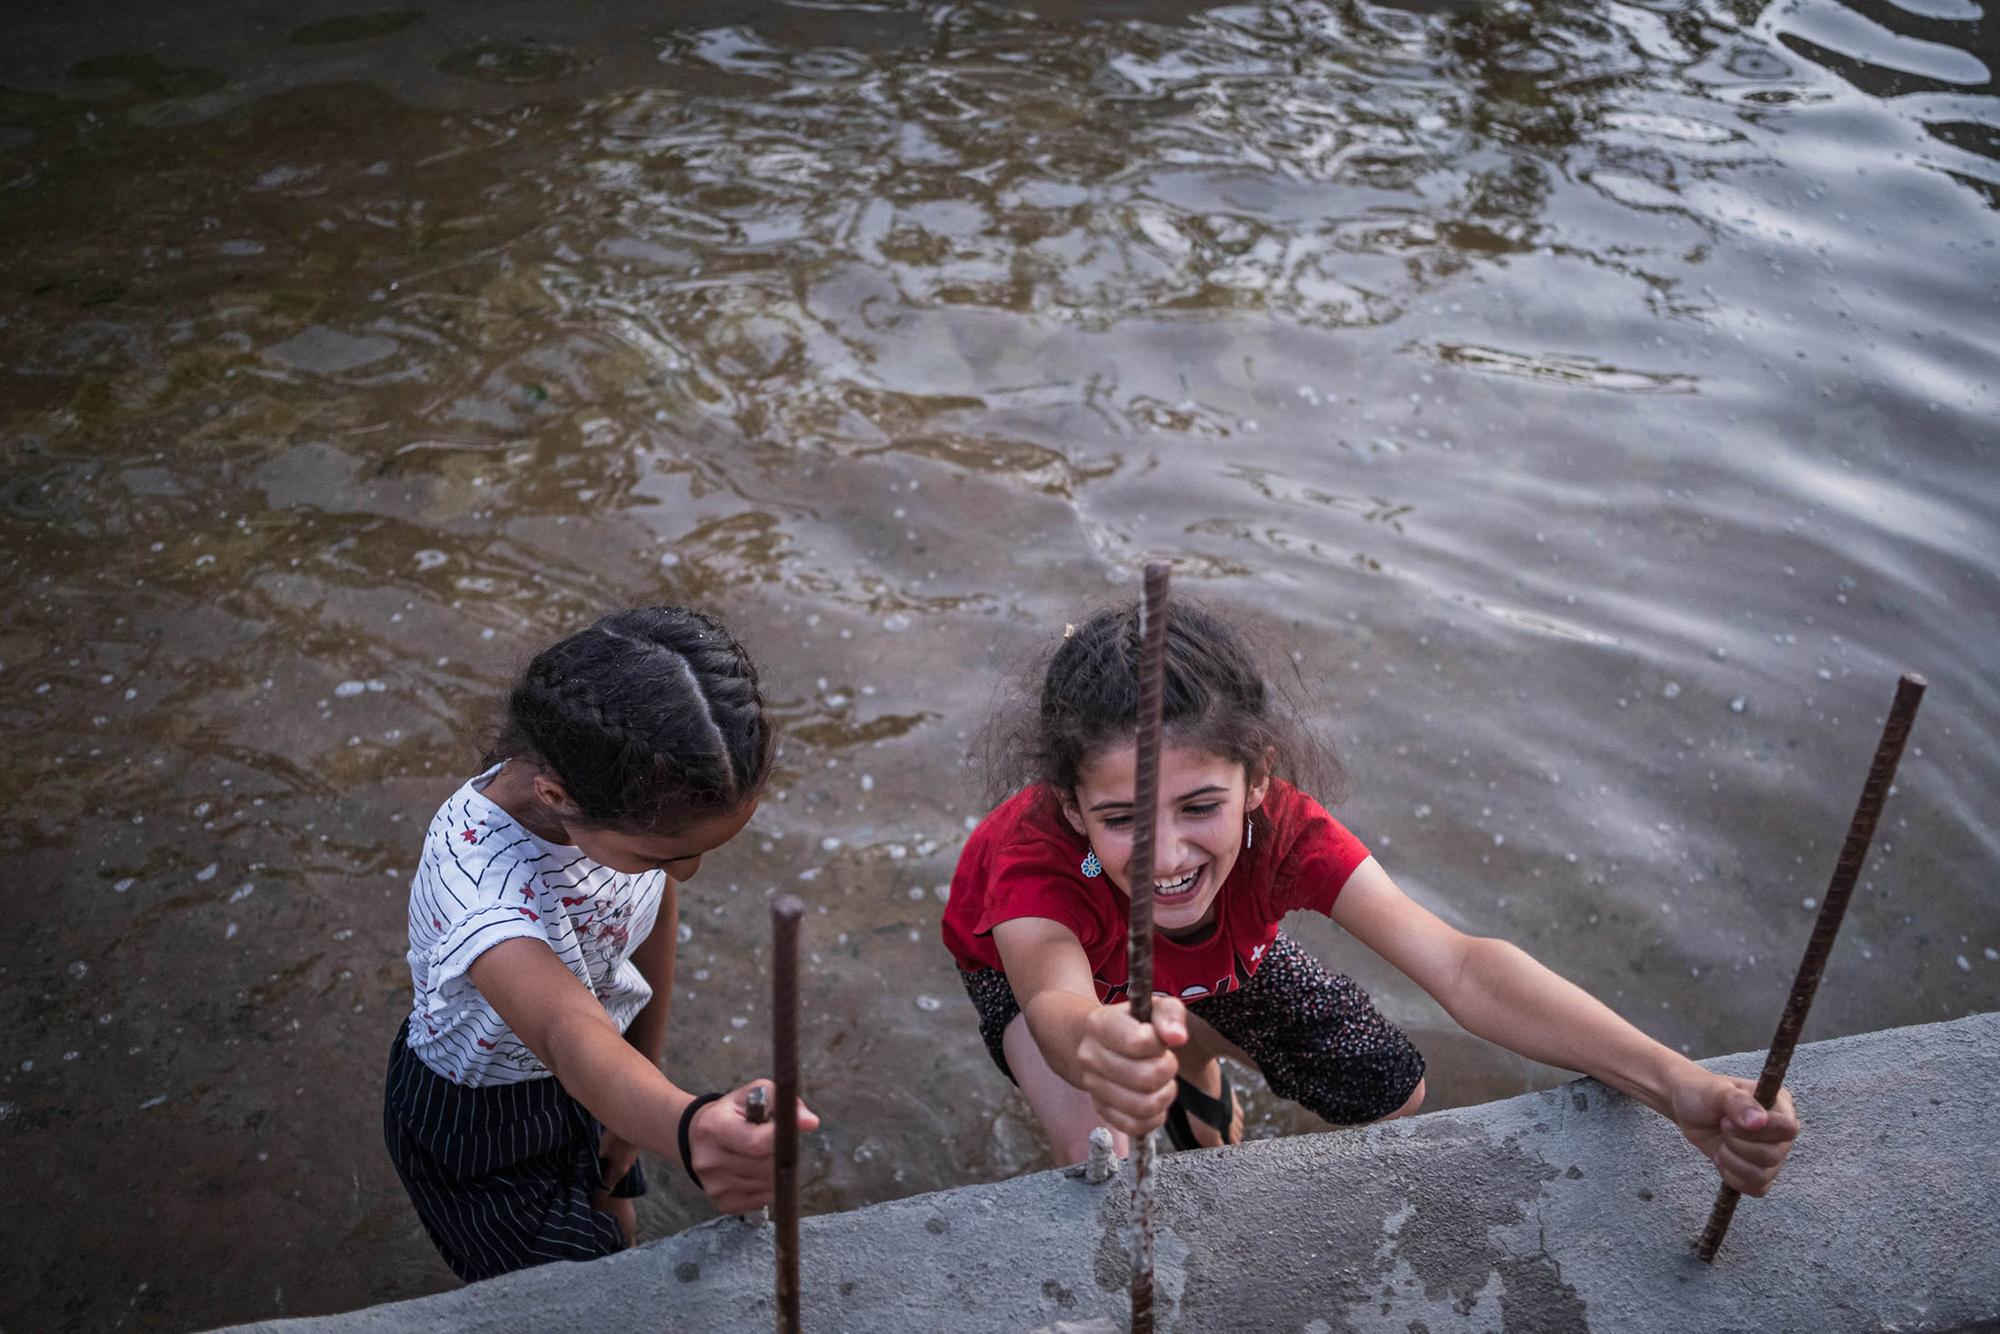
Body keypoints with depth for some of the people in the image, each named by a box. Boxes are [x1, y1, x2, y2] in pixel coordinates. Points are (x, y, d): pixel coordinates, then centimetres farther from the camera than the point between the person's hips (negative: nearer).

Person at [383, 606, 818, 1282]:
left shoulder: (645, 794, -24)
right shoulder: (475, 884, -44)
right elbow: (570, 1036, -60)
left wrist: (641, 1088, 2)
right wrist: (687, 1128, -80)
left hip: (584, 1078, 6)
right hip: (476, 1118, -5)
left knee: (616, 1247, 22)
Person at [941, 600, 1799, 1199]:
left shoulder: (1278, 827, -37)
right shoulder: (1035, 859, -45)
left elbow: (1456, 967, -48)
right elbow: (1058, 1004, -66)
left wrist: (1672, 1085, -61)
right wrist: (1098, 1047, -94)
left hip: (1213, 957, 3)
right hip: (1037, 959, -3)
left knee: (1391, 1094, -4)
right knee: (1099, 1150, -33)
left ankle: (1196, 1060, 25)